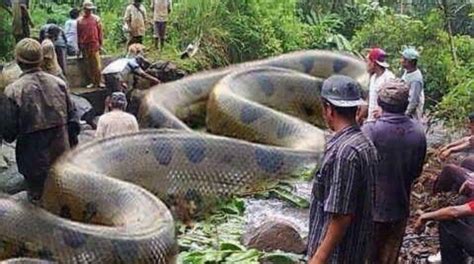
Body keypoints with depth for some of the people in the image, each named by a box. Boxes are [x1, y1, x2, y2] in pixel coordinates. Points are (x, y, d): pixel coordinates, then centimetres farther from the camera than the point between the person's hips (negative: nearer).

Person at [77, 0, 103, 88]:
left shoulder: (96, 18, 5)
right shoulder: (79, 20, 6)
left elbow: (100, 31, 6)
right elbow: (78, 34, 9)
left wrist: (100, 43, 2)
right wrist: (79, 46, 6)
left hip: (94, 45, -1)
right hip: (84, 46, 2)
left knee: (97, 65, -5)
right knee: (89, 65, 5)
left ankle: (98, 82, 2)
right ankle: (93, 82, 12)